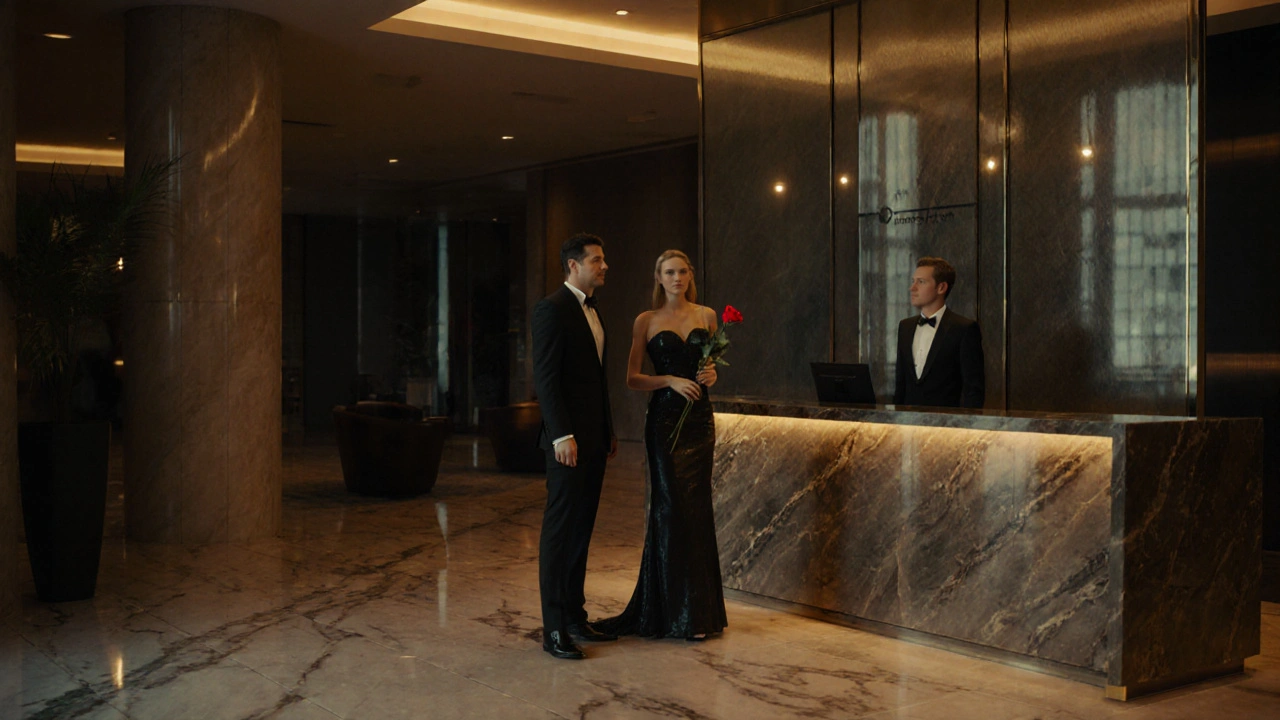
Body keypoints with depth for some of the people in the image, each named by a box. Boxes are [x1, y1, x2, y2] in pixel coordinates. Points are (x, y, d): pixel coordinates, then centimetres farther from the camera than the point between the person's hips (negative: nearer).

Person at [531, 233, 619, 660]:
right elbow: (545, 378, -17)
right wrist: (562, 435, -22)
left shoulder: (592, 311, 17)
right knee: (560, 529, -4)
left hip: (594, 438, 9)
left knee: (581, 529, 12)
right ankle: (554, 630, 0)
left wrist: (609, 431, 19)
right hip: (569, 439, -9)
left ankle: (575, 616, 19)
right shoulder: (552, 309, -10)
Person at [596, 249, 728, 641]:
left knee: (697, 507, 6)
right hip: (665, 418, -3)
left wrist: (711, 374, -3)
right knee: (672, 507, -5)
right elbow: (632, 378, -1)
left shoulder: (707, 315, 10)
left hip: (700, 417, 3)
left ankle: (700, 607, 16)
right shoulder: (646, 321, 1)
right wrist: (670, 380, -16)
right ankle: (677, 612, 3)